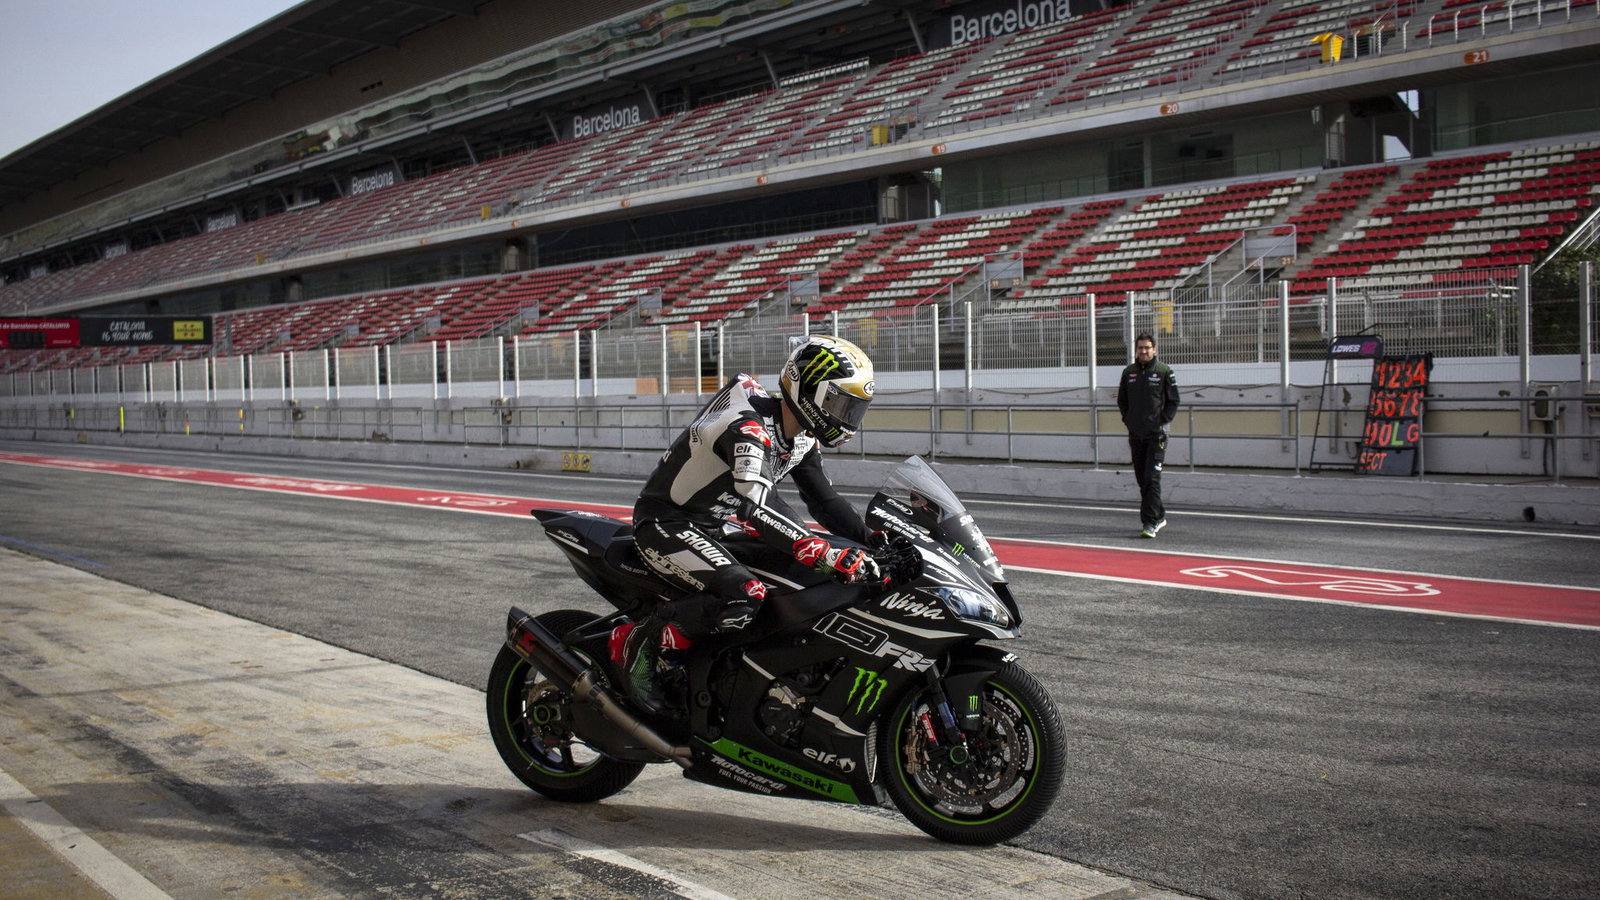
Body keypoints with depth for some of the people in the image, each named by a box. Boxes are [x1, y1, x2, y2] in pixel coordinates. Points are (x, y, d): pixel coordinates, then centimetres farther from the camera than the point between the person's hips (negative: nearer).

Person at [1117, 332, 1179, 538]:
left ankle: (1150, 523, -15)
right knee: (1142, 480, 10)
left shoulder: (1165, 371, -2)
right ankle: (1159, 516, 25)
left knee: (1152, 478, -13)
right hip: (1135, 434, 5)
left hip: (1156, 434, -5)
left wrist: (1163, 421, -7)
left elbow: (1174, 401, 1)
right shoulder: (1128, 372, 10)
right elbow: (1121, 400, 19)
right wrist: (1128, 420, 8)